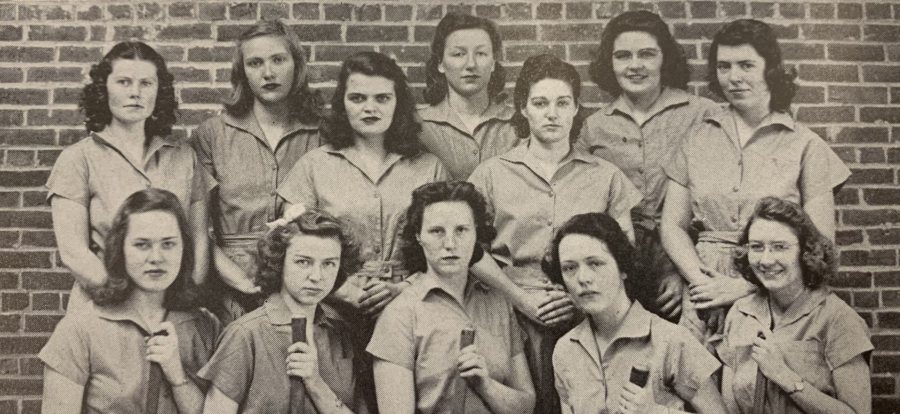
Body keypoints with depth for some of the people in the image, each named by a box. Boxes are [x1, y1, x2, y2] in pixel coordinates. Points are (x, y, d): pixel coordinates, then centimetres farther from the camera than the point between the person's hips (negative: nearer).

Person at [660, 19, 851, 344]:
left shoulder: (805, 147, 1)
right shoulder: (697, 141, 10)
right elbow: (672, 226, 8)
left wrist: (745, 286, -12)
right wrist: (702, 279, -9)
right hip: (705, 301, 2)